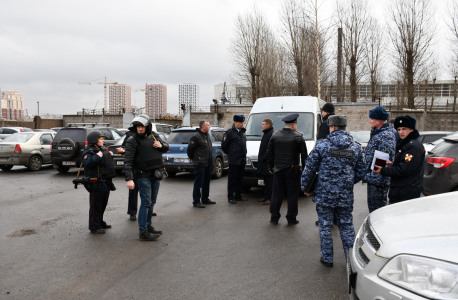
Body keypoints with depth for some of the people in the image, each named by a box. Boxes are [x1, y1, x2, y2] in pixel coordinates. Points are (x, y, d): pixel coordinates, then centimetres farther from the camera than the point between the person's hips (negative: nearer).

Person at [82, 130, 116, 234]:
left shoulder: (102, 150, 18)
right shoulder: (89, 151, -10)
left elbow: (107, 163, 30)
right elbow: (87, 163, -25)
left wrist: (110, 156, 13)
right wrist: (97, 157, -25)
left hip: (105, 182, 9)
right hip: (96, 183, -9)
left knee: (103, 204, 17)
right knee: (96, 205, -4)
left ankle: (100, 223, 30)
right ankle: (94, 227, 3)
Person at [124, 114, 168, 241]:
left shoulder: (154, 135, 7)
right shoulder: (132, 140, -10)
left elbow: (166, 147, 22)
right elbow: (128, 161, -17)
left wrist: (161, 145, -3)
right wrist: (129, 179, -27)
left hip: (156, 174, 6)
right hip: (143, 176, -6)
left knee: (152, 202, 14)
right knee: (146, 203, -7)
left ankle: (148, 226, 27)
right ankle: (143, 232, 0)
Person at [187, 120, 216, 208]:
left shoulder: (207, 135, 12)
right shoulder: (196, 136, -16)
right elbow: (190, 149, -12)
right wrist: (193, 158, -1)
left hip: (208, 164, 9)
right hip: (200, 164, -9)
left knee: (206, 183, 16)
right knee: (198, 183, -2)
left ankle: (205, 199, 28)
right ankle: (196, 201, 6)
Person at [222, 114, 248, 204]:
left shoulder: (243, 132, 13)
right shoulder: (229, 133, -9)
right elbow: (224, 146, -4)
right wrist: (230, 154, 4)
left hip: (242, 160, 7)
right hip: (234, 161, -6)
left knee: (240, 179, 12)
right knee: (232, 179, -1)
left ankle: (238, 196, 21)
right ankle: (230, 197, 5)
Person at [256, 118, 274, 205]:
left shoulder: (272, 134, -13)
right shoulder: (266, 134, 19)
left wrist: (264, 157, -20)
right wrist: (261, 157, 17)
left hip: (268, 162, -10)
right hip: (263, 161, 10)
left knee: (270, 181, -6)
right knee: (266, 181, 14)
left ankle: (270, 199, -2)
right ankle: (266, 197, 21)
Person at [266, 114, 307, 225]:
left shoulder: (275, 135, 3)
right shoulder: (298, 137, -8)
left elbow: (269, 153, 7)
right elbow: (304, 155, -4)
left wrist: (271, 167, 15)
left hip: (278, 170, 3)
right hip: (293, 171, -3)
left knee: (277, 194, 10)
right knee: (292, 195, 7)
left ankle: (274, 218, 15)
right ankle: (291, 219, 13)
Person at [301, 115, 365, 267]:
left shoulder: (321, 145, -8)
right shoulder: (356, 147, 2)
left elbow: (309, 169, -7)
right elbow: (361, 173, 8)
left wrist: (305, 187, 6)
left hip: (324, 194, -3)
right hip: (345, 196, 3)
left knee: (325, 226, 10)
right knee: (346, 226, 15)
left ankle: (327, 258, 19)